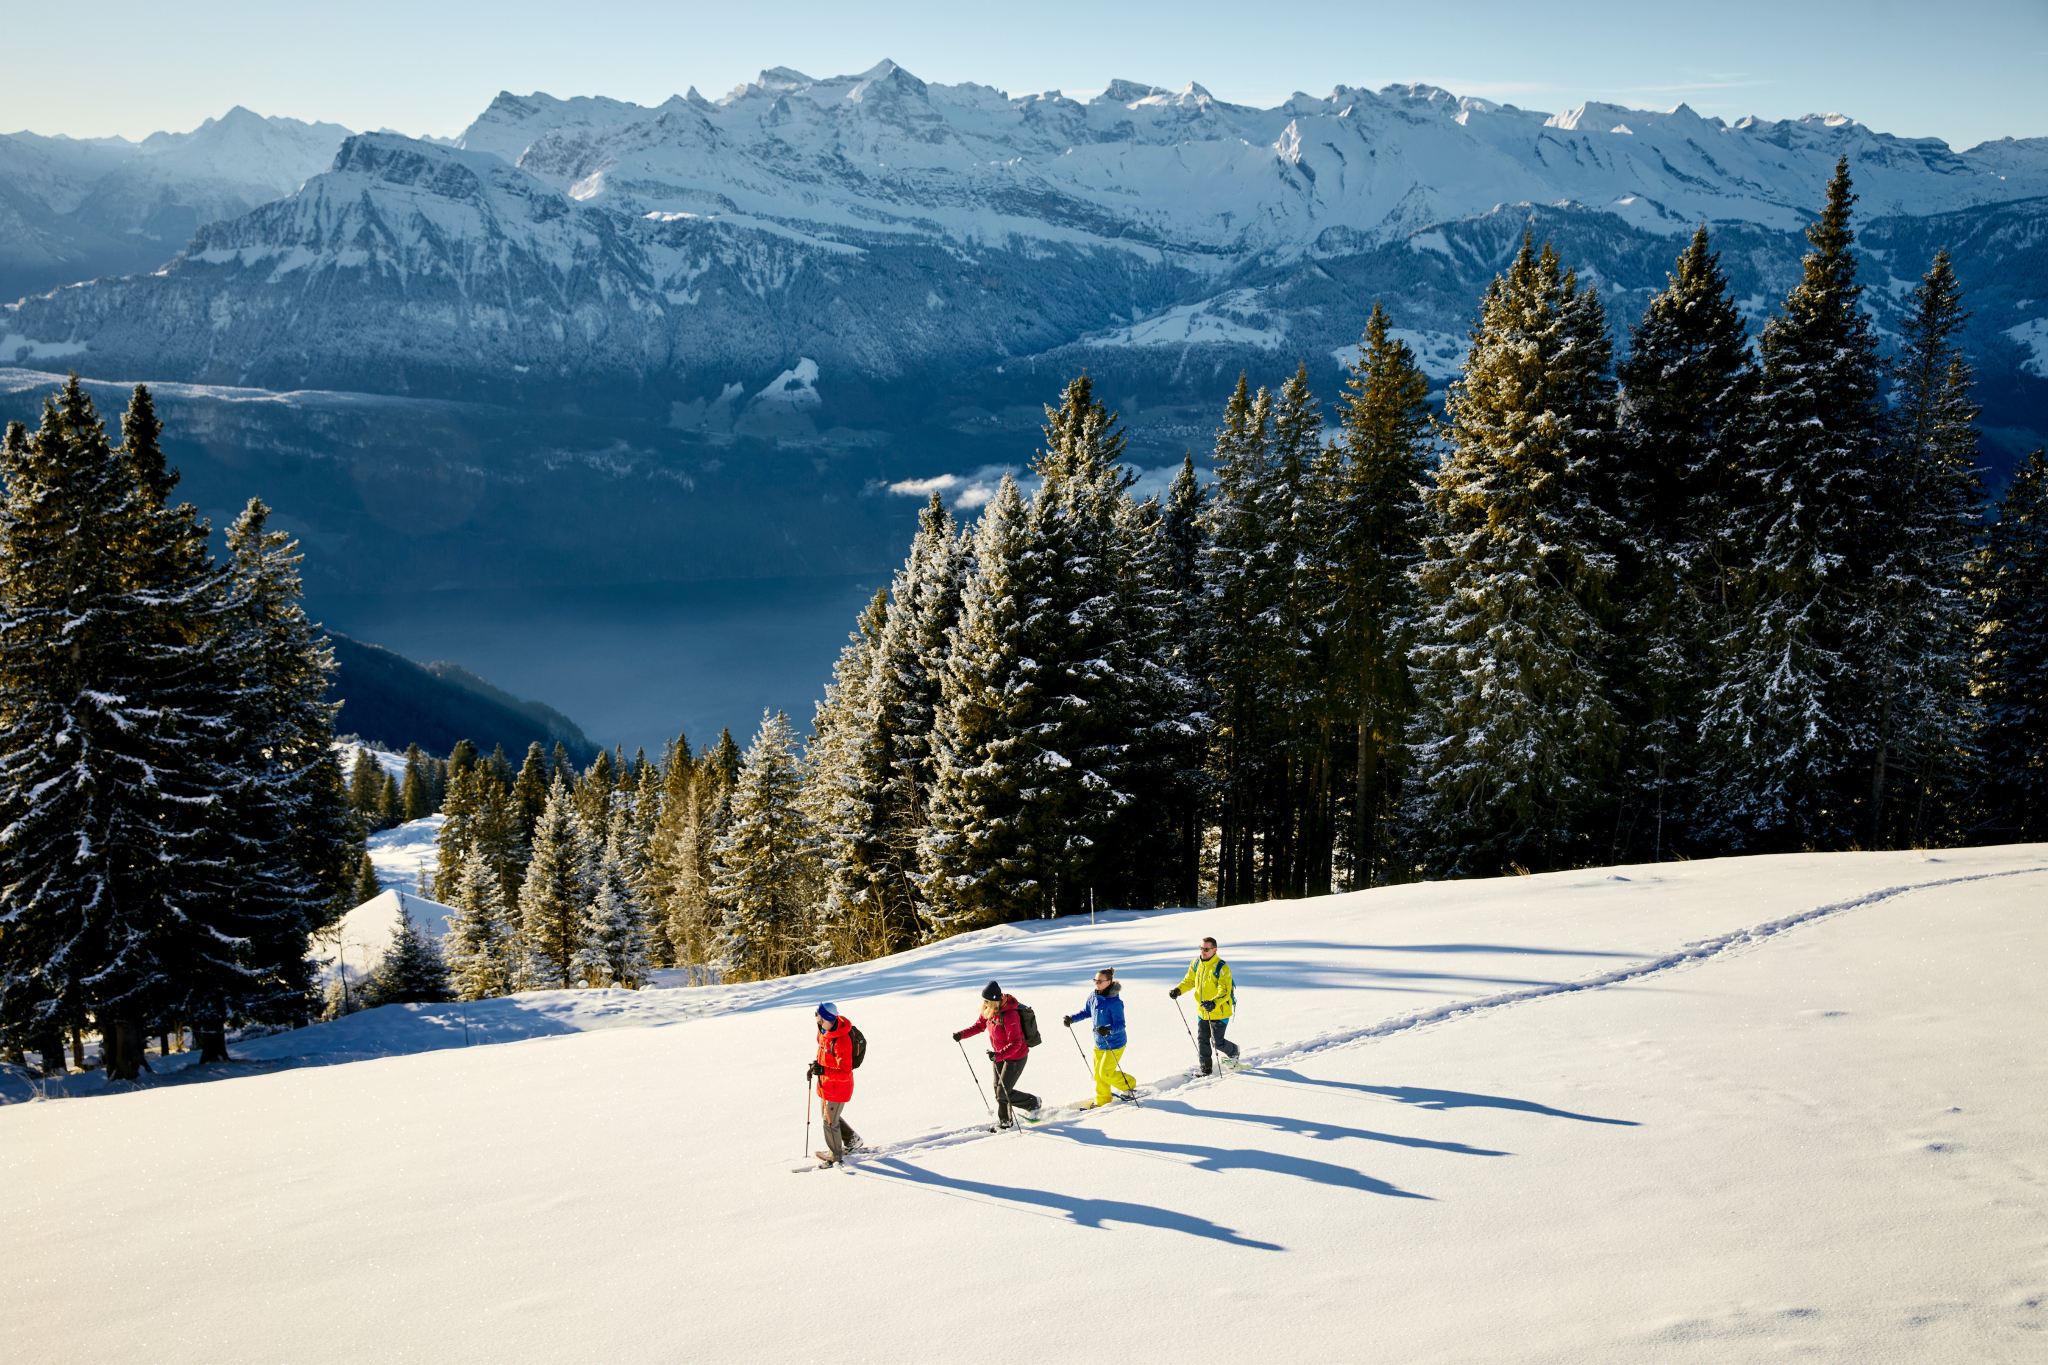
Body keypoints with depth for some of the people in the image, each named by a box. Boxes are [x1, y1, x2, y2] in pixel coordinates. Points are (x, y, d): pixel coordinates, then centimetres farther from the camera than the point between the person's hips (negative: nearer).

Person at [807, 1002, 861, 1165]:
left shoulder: (841, 1041, -34)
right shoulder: (824, 1029, -6)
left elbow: (845, 1073, -32)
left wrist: (823, 1071, -42)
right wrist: (815, 1067, 8)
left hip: (838, 1086, -9)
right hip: (825, 1082, 9)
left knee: (830, 1121, 6)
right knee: (831, 1115, 25)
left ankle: (836, 1155, 29)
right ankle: (852, 1141, 46)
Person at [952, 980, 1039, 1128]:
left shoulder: (1009, 1016, -34)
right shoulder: (989, 1010, -9)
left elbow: (1015, 1044, -33)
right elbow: (980, 1025, 8)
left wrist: (998, 1055, -44)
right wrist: (962, 1034, -6)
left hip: (1016, 1057, -8)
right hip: (999, 1055, 8)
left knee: (1003, 1094, -4)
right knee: (998, 1089, 17)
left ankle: (1033, 1103, 18)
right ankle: (1004, 1120, 35)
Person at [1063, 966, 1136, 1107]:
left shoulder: (1114, 1002, -26)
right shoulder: (1094, 997, -3)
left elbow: (1120, 1024, -27)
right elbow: (1086, 1011, 15)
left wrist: (1109, 1030, -44)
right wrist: (1072, 1018, 4)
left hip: (1114, 1043, -7)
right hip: (1099, 1043, 7)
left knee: (1106, 1073, -2)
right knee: (1098, 1073, 13)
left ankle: (1129, 1084, 22)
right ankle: (1102, 1100, 29)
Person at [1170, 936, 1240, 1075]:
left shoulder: (1222, 968, -22)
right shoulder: (1196, 963, -1)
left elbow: (1225, 992, -27)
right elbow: (1189, 980, 13)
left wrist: (1214, 1003, -43)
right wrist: (1178, 990, -4)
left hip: (1219, 1011, -6)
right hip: (1202, 1011, 6)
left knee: (1217, 1042, 4)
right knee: (1202, 1040, 9)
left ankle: (1233, 1052, 34)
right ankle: (1206, 1069, 23)